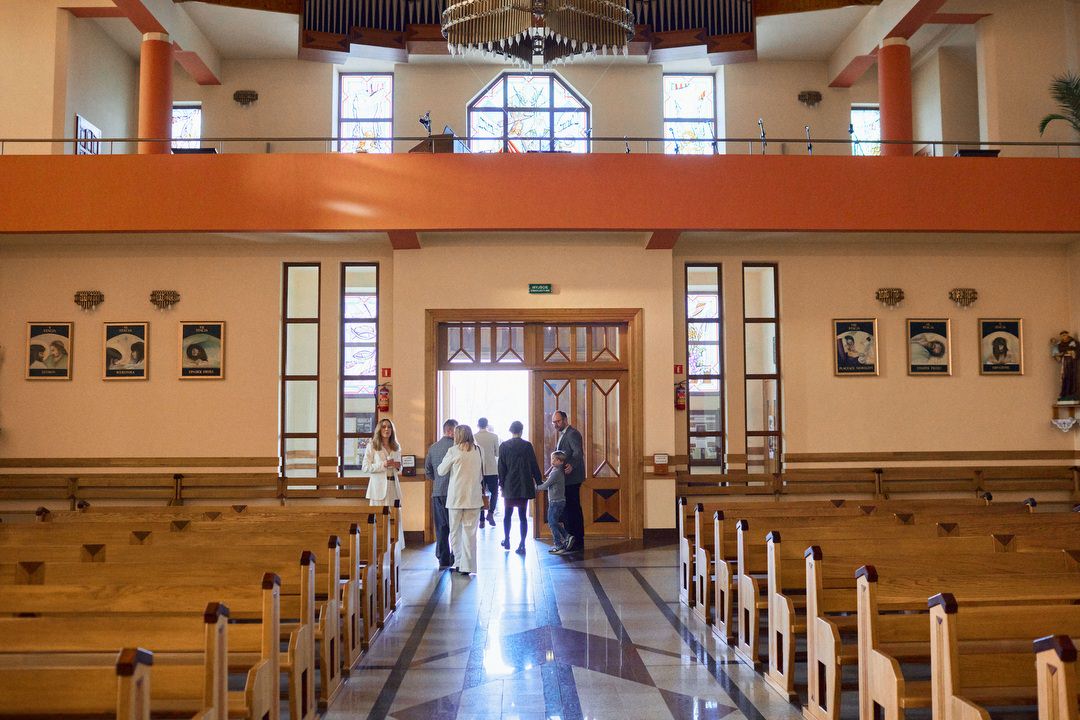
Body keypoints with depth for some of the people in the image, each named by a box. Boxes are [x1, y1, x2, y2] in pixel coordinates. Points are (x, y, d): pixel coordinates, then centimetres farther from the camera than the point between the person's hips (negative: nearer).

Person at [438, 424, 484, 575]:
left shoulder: (453, 451, -6)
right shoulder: (478, 451, 4)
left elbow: (441, 471, 2)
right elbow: (481, 475, 11)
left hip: (456, 496, -2)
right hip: (474, 497, 3)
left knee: (455, 531, 11)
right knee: (470, 531, 4)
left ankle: (458, 562, 13)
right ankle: (467, 566, 2)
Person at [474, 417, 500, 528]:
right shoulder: (494, 436, -4)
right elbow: (498, 453, 1)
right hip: (492, 470, -1)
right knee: (494, 492, 14)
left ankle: (481, 520, 7)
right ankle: (490, 513, -6)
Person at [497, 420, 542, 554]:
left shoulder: (504, 446, -4)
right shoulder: (527, 445, -4)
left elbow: (501, 467, -1)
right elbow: (534, 465, -1)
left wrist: (501, 483, 7)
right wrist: (539, 481, 8)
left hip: (509, 485, 0)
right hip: (524, 485, 0)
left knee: (507, 514, 15)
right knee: (522, 515, 3)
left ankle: (507, 540, 24)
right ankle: (522, 544, -1)